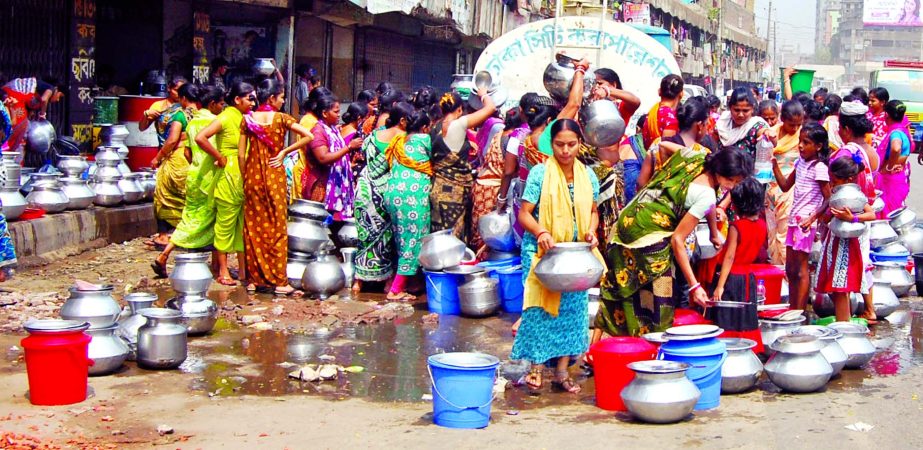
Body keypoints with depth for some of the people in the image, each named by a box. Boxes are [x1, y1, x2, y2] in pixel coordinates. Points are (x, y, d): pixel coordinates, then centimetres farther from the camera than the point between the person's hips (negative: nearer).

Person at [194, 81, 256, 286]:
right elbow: (200, 138, -23)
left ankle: (243, 269, 17)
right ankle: (223, 271, 6)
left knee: (244, 223, 10)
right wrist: (220, 158, -15)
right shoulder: (226, 117, -10)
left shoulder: (244, 118, 13)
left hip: (245, 176, 8)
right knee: (226, 222, 0)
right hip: (228, 175, -8)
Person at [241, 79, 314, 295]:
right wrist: (284, 152, -8)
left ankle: (253, 279, 12)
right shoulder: (281, 119, -7)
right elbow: (308, 136, -16)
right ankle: (279, 281, 3)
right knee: (277, 229, 3)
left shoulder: (248, 119, 1)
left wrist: (245, 178, 11)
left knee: (253, 228, 9)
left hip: (252, 177, 3)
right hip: (275, 178, -3)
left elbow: (241, 154, 1)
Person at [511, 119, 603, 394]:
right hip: (542, 252, -4)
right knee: (541, 307, -4)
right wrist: (541, 233, -25)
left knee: (572, 308, 5)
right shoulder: (540, 173, -7)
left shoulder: (588, 176, 5)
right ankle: (536, 368, 5)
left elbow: (593, 211, 16)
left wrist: (591, 231, -4)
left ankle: (562, 371, 14)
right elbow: (524, 213, -8)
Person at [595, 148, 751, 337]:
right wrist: (694, 286, -19)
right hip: (649, 235, -9)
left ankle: (596, 341, 25)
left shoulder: (698, 152, -1)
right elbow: (677, 240, -20)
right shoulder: (706, 196, -21)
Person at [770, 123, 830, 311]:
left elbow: (828, 199, -15)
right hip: (794, 219, 8)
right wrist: (775, 164, 8)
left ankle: (800, 311, 1)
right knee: (790, 268, 12)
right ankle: (792, 309, 20)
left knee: (801, 268, -4)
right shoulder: (800, 162, 11)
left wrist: (812, 218, -22)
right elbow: (785, 186, 18)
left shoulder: (819, 168, -13)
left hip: (805, 222, -8)